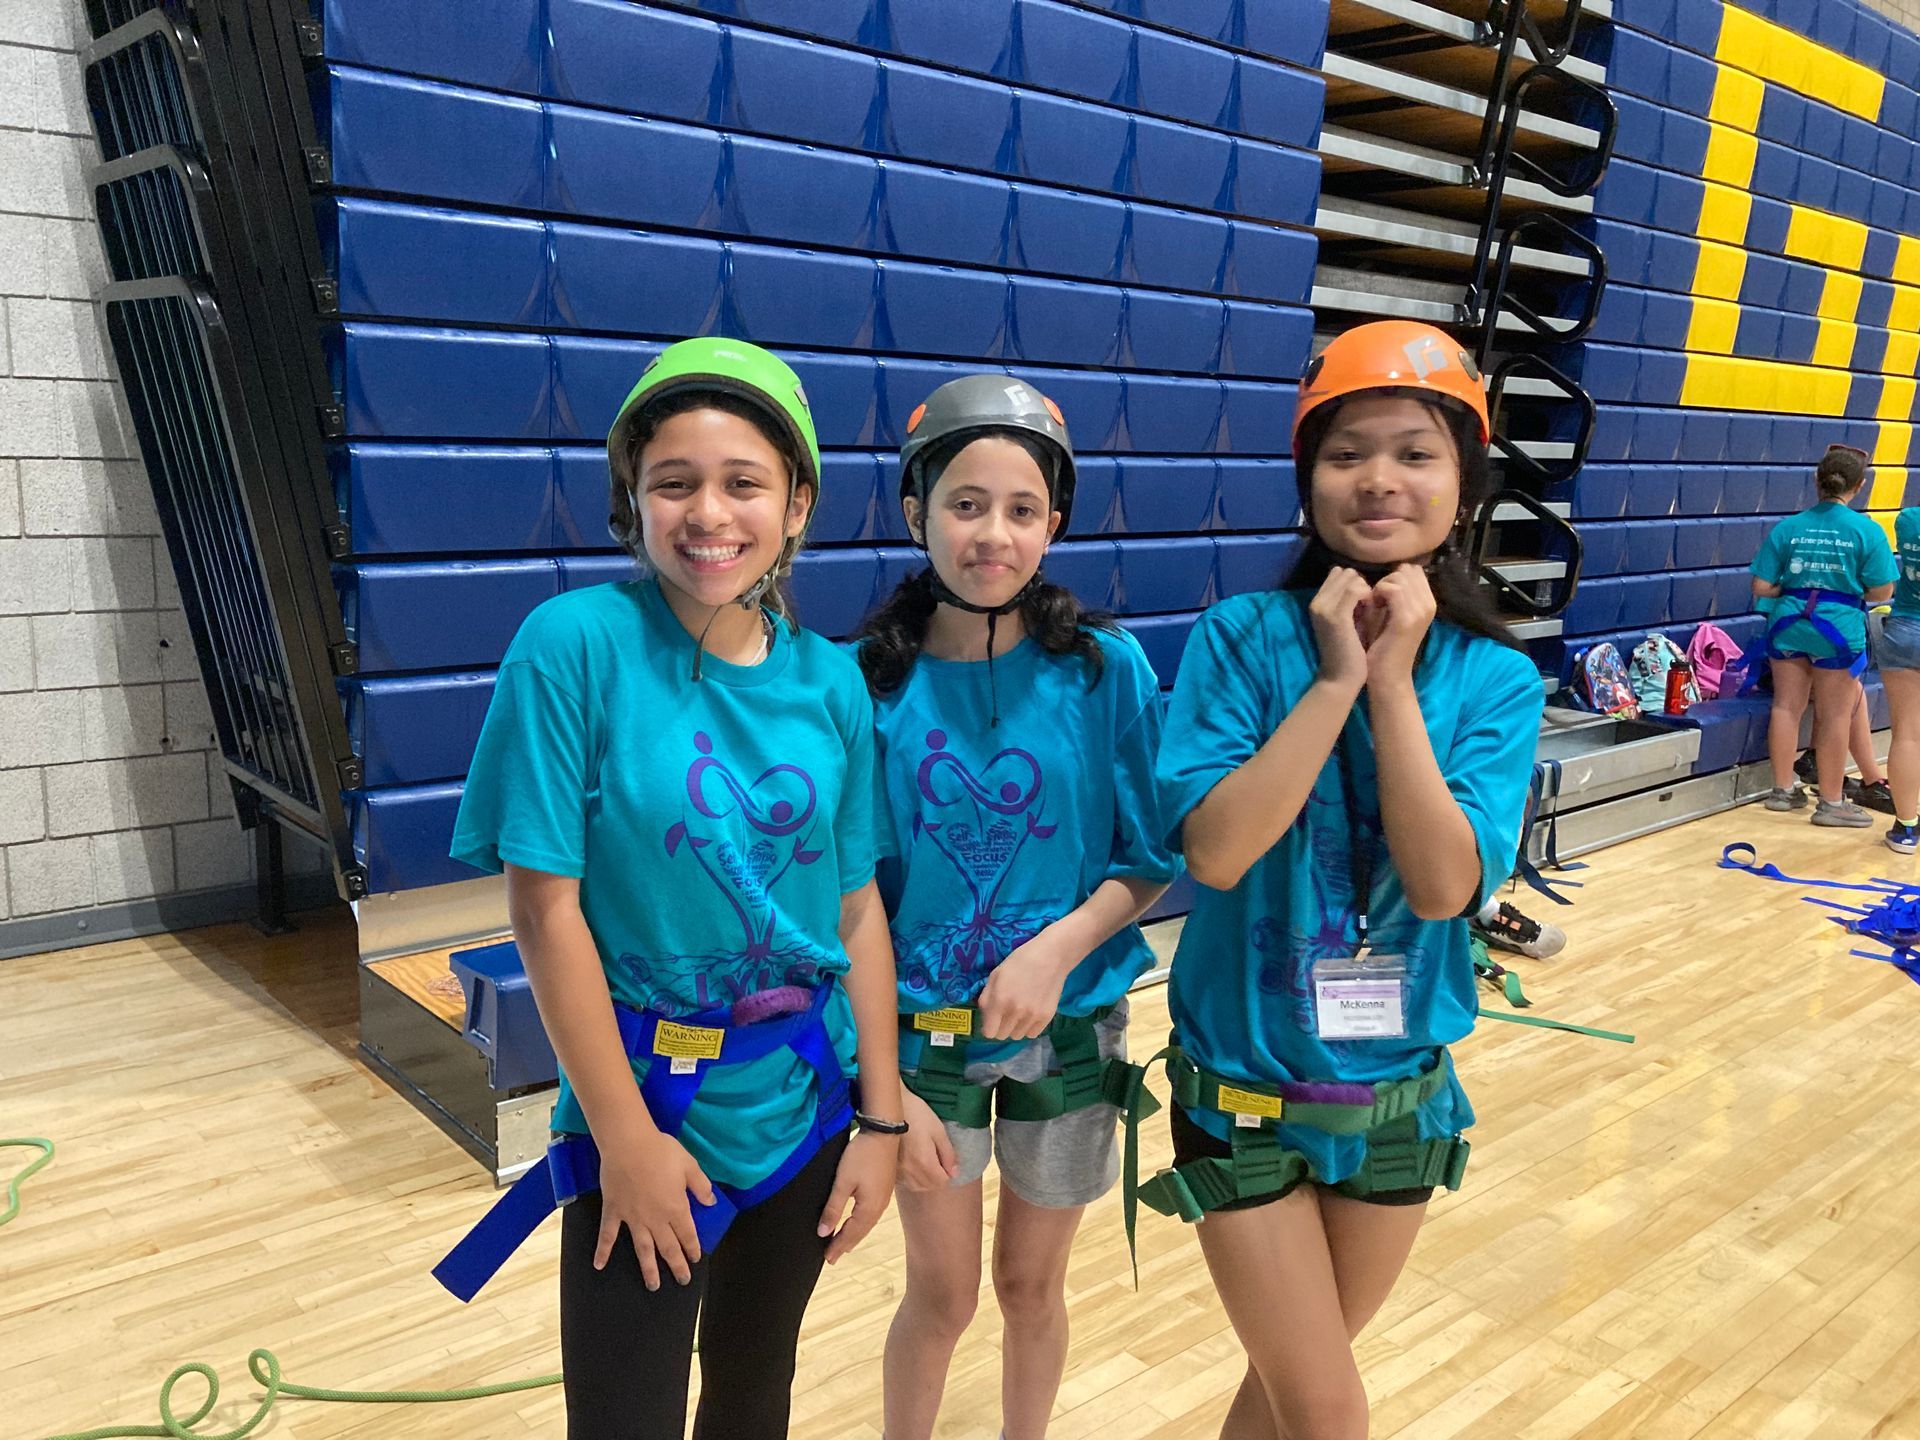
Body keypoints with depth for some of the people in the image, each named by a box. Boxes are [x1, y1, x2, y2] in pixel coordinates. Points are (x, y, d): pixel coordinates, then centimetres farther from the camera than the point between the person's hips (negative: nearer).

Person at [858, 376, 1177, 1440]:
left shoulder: (1105, 668, -11)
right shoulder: (870, 681, -11)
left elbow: (1152, 862, -5)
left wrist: (1057, 948, -22)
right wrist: (882, 1085, -11)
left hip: (1069, 1024, 1)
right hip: (923, 1030, -1)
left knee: (1031, 1284, 19)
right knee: (943, 1290, 13)